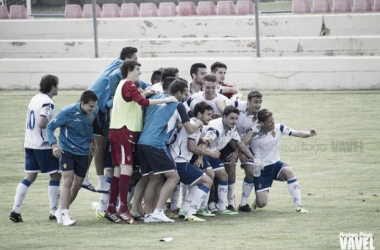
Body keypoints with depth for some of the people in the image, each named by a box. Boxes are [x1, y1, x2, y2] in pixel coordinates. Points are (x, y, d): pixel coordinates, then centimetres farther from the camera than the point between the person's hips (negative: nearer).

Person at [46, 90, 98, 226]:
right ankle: (65, 215, -14)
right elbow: (50, 126, -12)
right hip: (67, 151, -5)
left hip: (83, 153, 5)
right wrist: (54, 145, -23)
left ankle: (61, 211, 26)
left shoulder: (93, 112, -4)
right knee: (68, 181, -17)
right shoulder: (68, 112, -19)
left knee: (77, 185, 8)